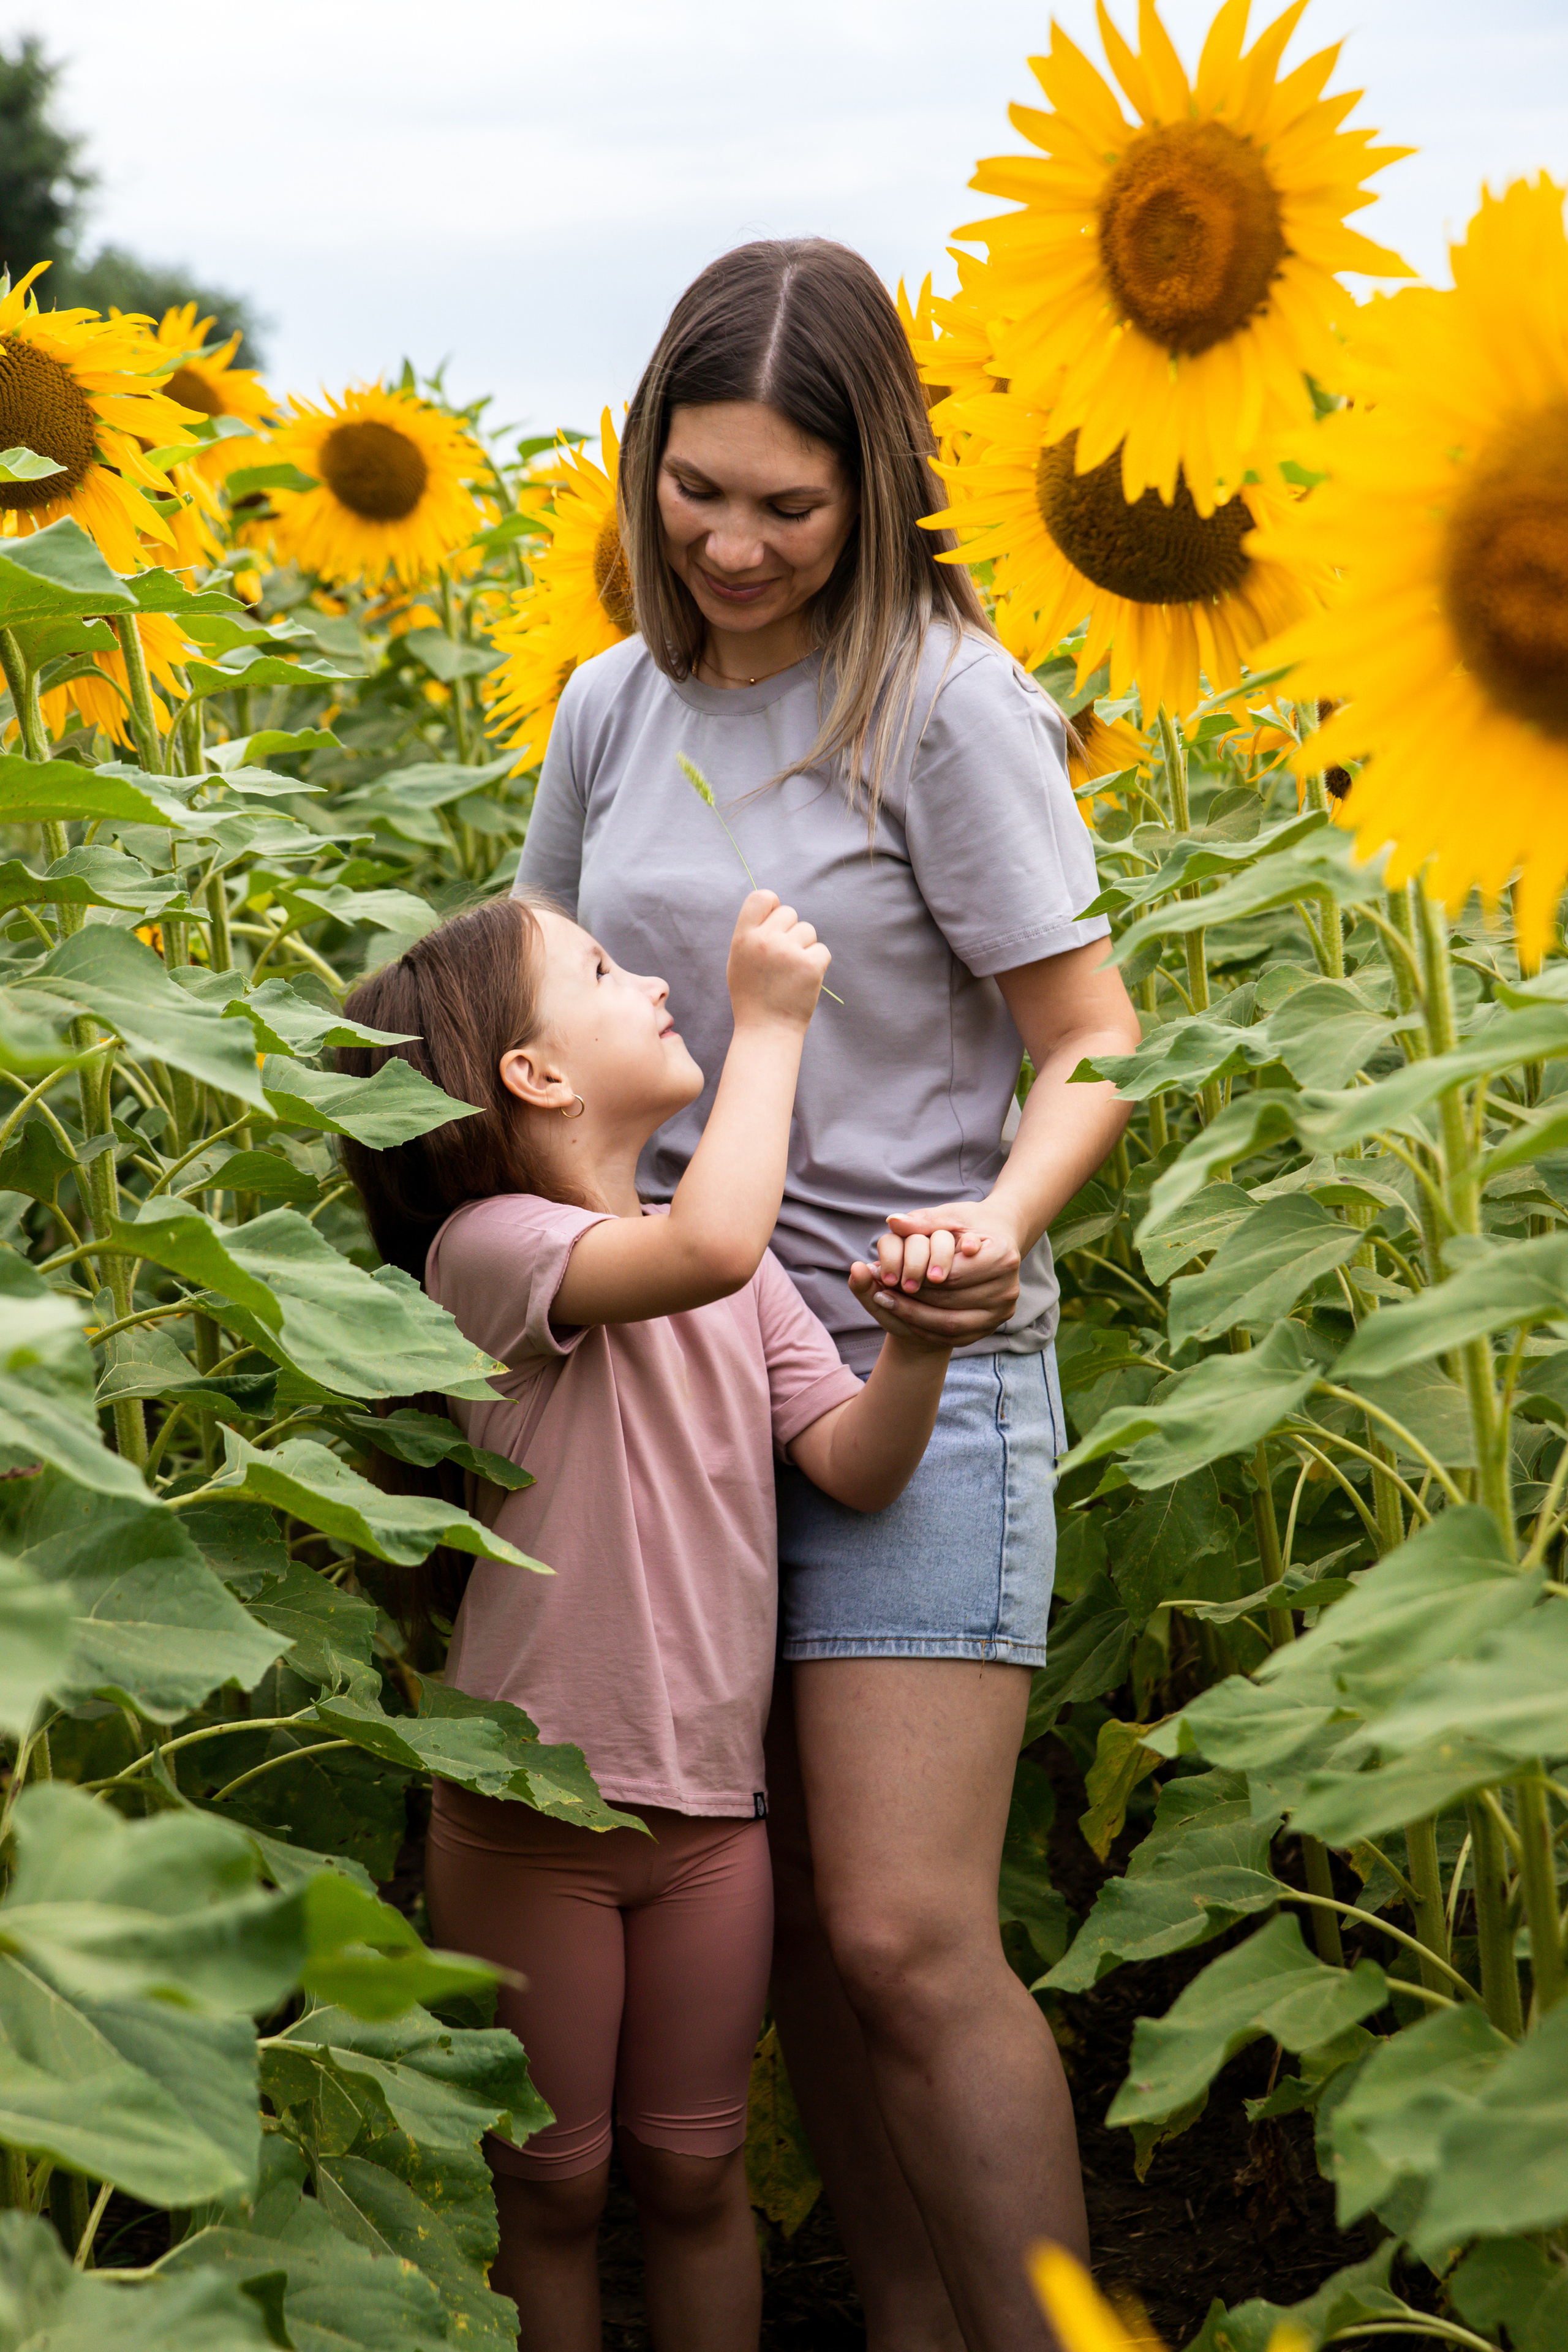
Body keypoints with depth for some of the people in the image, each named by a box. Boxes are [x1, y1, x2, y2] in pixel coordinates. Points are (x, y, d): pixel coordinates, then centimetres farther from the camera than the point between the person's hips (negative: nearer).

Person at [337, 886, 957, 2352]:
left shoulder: (741, 1266, 7)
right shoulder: (488, 1245, -15)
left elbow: (852, 1464, 2)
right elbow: (705, 1251, -33)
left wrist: (920, 1339, -19)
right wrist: (769, 1020, -20)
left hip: (707, 1812, 5)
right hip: (527, 1805, -5)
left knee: (693, 2174, 12)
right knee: (551, 2184, 9)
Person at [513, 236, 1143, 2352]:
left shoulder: (942, 700, -9)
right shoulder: (617, 705, 7)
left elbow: (1092, 1037, -7)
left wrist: (1003, 1220, -25)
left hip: (914, 1368, -5)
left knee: (904, 1938, -10)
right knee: (792, 1920, 9)